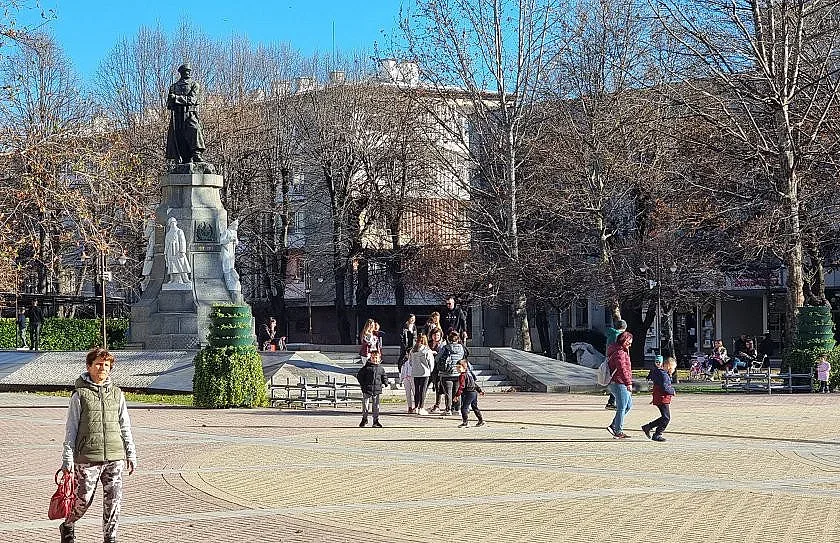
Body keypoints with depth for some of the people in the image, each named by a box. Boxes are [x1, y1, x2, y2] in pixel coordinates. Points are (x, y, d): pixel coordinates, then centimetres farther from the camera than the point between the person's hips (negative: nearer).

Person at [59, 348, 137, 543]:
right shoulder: (80, 395, -1)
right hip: (87, 458, -3)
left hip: (115, 458, 3)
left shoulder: (117, 394, 10)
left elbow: (125, 427, 15)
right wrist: (67, 459, -4)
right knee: (83, 499, 4)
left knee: (114, 500, 2)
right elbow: (71, 429, -1)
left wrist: (131, 454, 12)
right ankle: (68, 527, 31)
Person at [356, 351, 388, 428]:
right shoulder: (366, 367, -1)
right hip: (367, 389, -2)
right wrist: (362, 384, -3)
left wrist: (384, 384, 5)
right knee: (365, 405, -2)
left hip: (377, 390, 2)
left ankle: (376, 421, 14)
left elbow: (384, 377, 21)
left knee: (376, 406, 6)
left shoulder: (381, 368, 8)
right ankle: (364, 420, 14)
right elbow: (359, 375, 4)